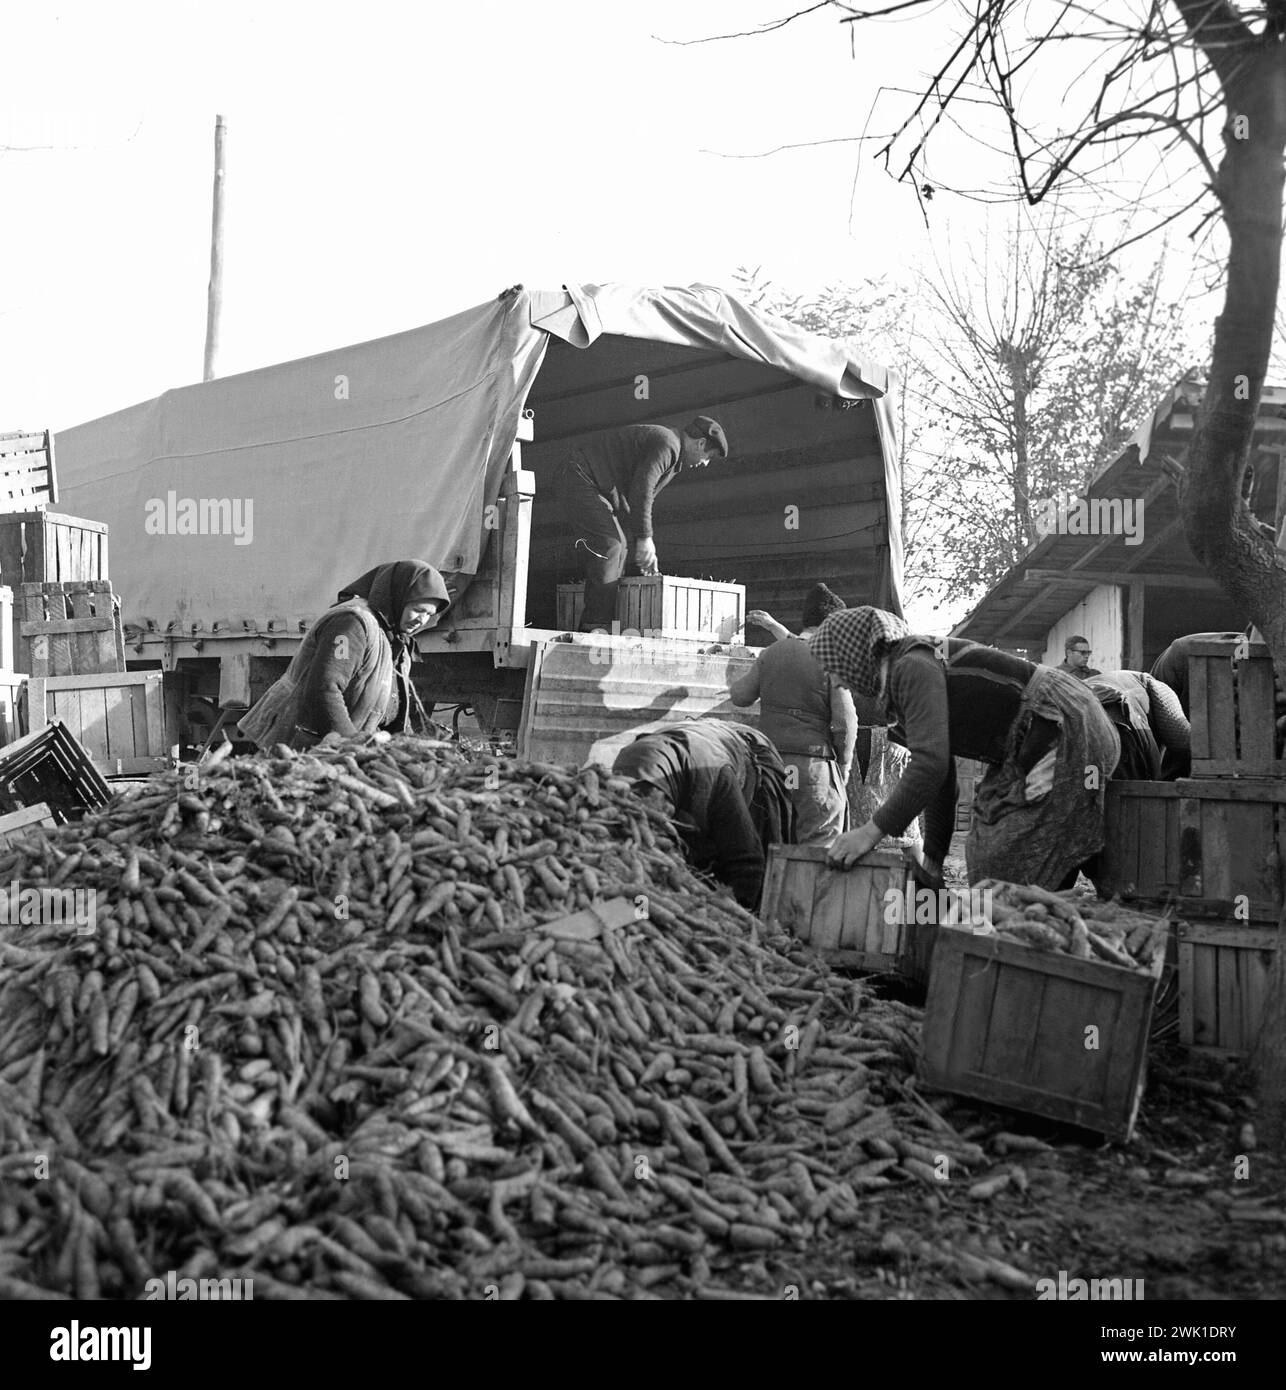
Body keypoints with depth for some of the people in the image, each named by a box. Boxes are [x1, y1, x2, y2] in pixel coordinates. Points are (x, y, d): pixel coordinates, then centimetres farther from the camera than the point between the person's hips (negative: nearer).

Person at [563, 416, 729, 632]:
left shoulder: (673, 461, 18)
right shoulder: (667, 444, -16)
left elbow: (645, 497, 19)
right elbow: (641, 489, -25)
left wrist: (645, 550, 12)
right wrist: (645, 538, -21)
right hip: (583, 476, -11)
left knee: (618, 546, 6)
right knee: (608, 545, -18)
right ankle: (596, 625, -22)